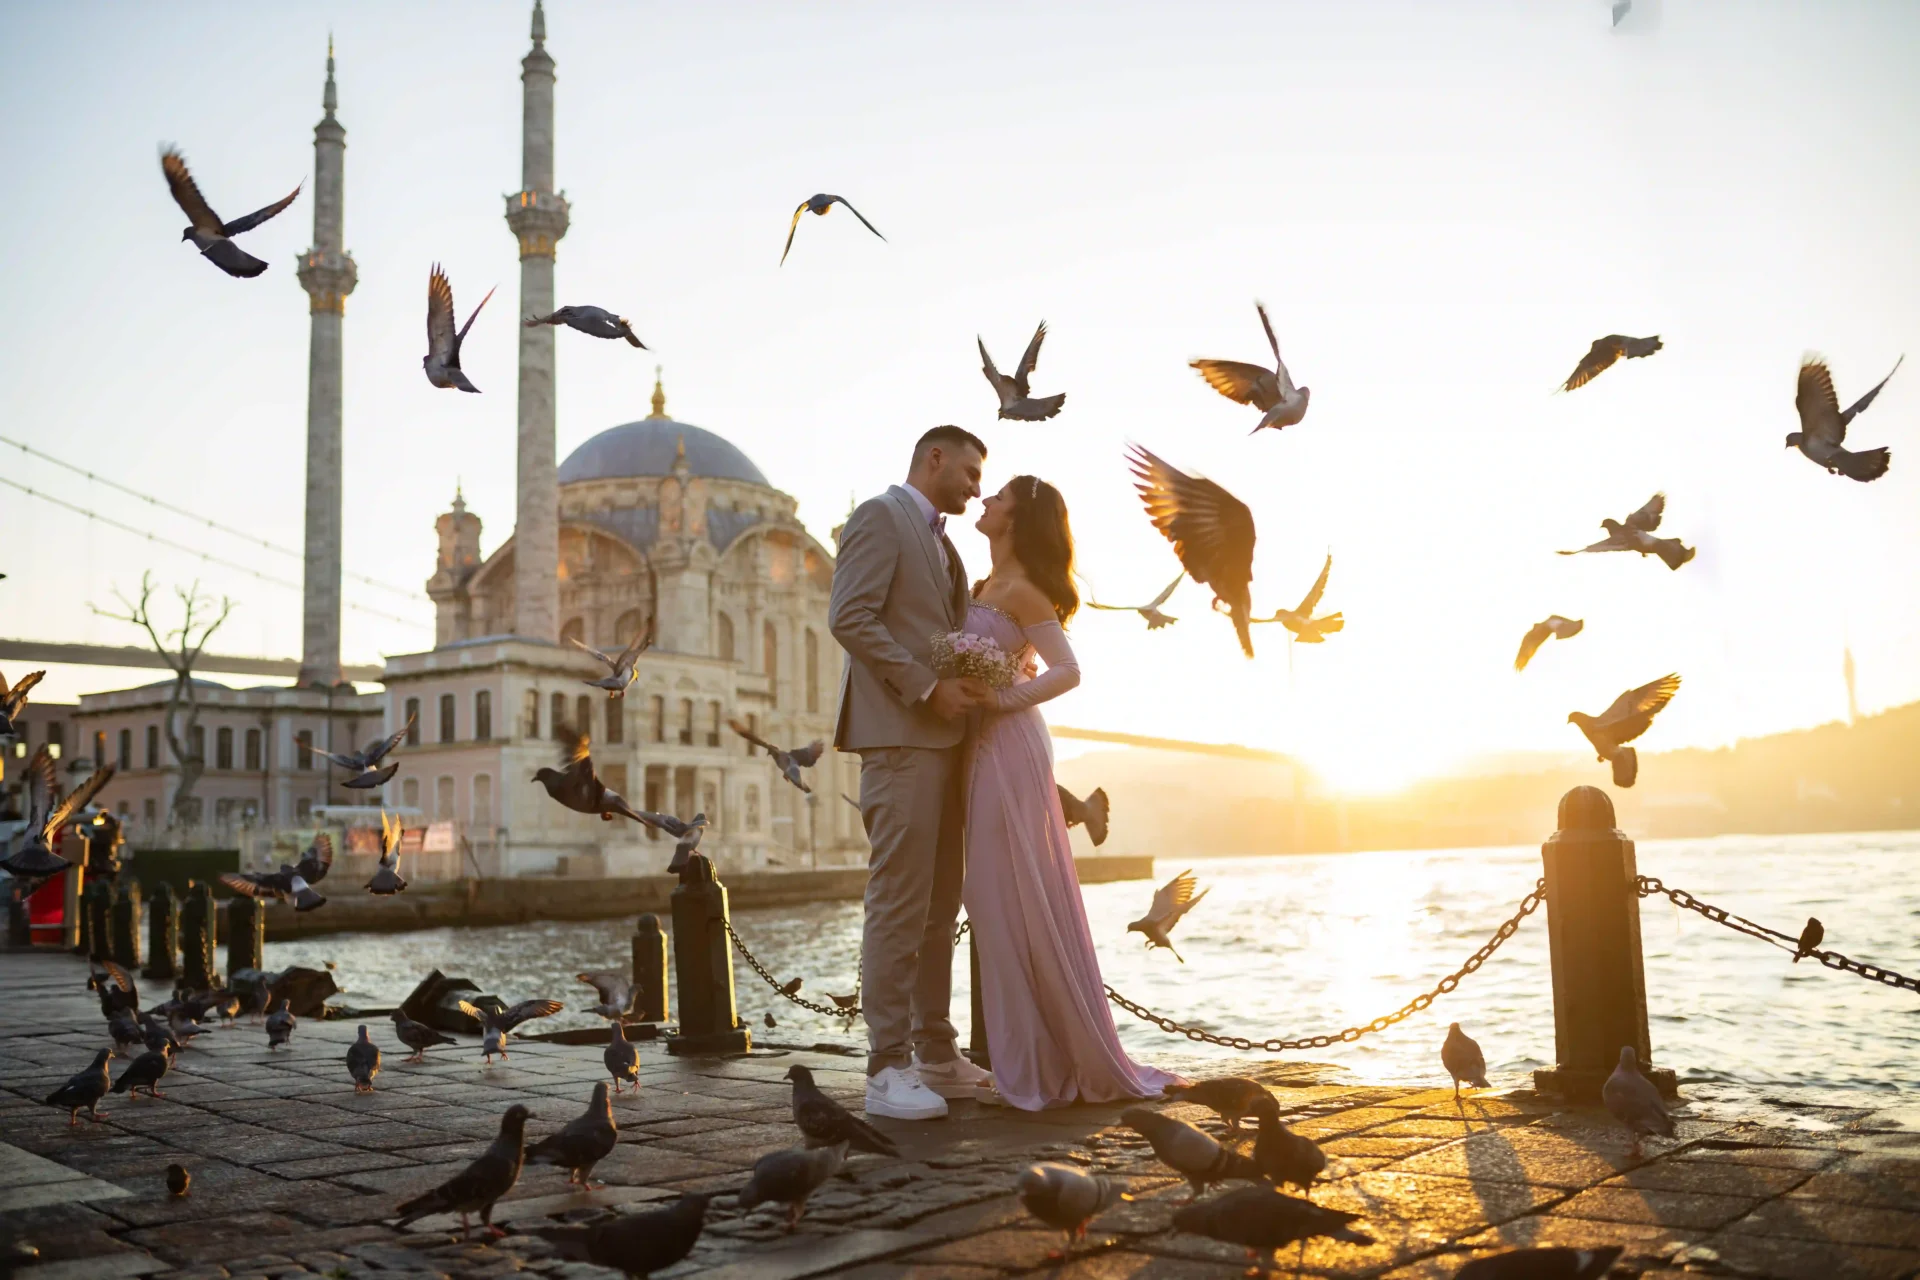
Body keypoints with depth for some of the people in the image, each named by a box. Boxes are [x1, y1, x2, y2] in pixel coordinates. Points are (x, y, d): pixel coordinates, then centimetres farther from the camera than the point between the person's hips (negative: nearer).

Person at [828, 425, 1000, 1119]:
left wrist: (971, 685, 6)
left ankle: (936, 1056, 16)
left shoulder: (940, 542, 26)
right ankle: (887, 1069, -5)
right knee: (899, 901, -9)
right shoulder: (879, 516, -2)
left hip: (943, 736, 9)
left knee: (939, 905, 10)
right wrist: (926, 687, -16)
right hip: (898, 734, -9)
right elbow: (850, 616, -14)